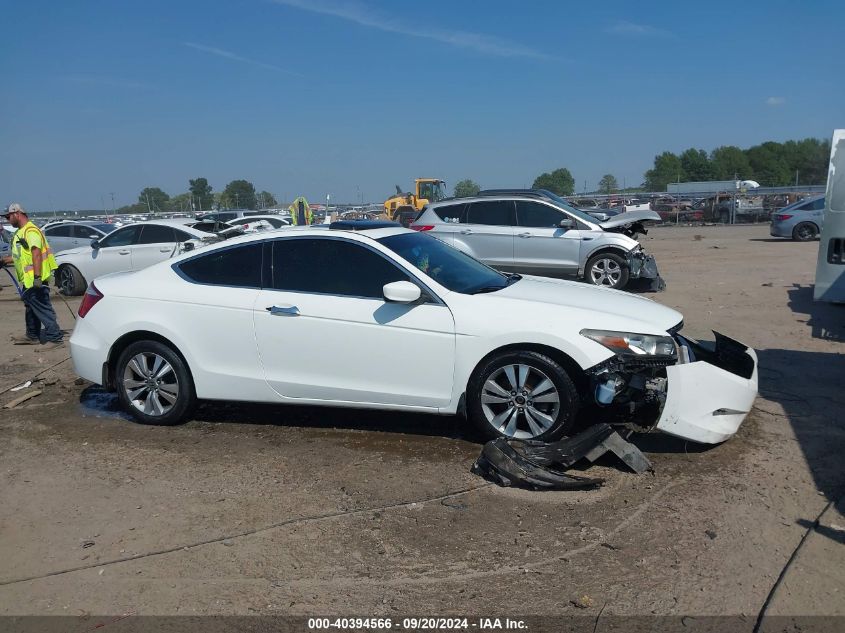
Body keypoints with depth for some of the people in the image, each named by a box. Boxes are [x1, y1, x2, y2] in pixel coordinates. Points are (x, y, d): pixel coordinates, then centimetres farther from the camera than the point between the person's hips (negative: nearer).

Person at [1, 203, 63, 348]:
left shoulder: (31, 231, -16)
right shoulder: (20, 232, 18)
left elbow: (36, 253, -25)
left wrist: (37, 277, -31)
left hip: (36, 279, -11)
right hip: (28, 279, 11)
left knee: (42, 308, -10)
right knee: (31, 307, 19)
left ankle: (55, 338, -9)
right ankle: (32, 336, 31)